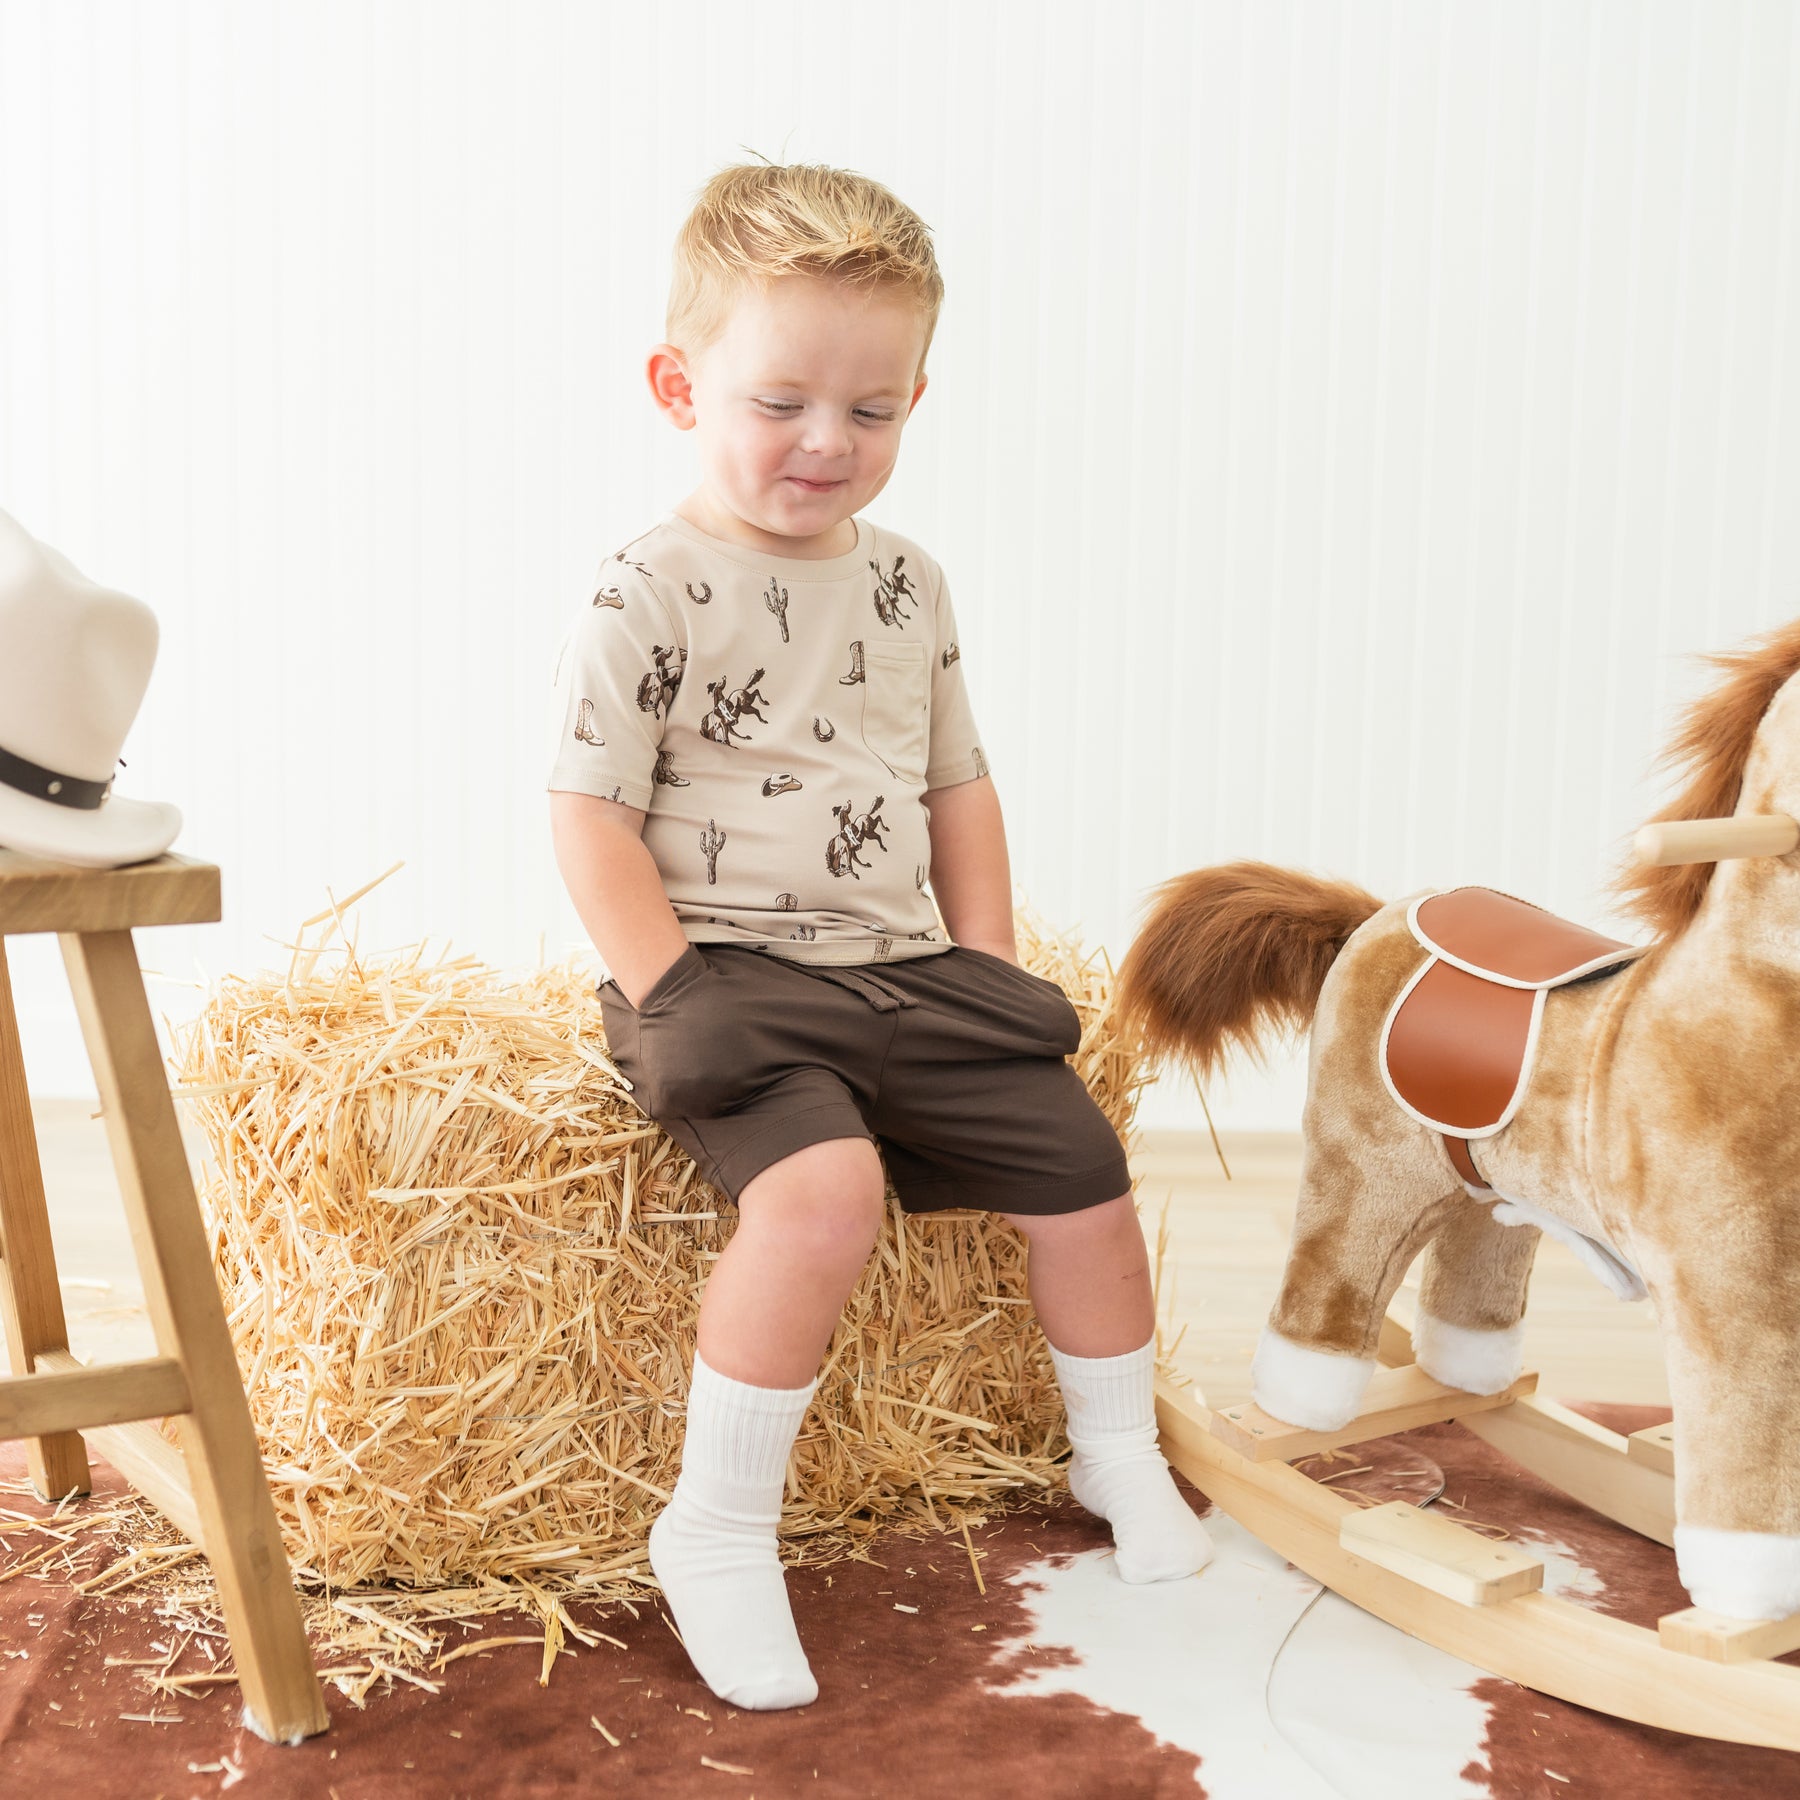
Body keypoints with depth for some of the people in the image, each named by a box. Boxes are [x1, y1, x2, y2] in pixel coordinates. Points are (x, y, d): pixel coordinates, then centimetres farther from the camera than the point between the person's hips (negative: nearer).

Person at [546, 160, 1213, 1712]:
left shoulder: (907, 583, 11)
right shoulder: (648, 597, -8)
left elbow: (958, 785, 18)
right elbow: (593, 822, -10)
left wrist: (986, 972, 8)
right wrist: (679, 1008, -18)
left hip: (905, 968, 6)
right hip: (727, 972, -6)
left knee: (1078, 1161, 1)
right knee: (824, 1188, -30)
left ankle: (1120, 1452, 27)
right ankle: (717, 1526, -11)